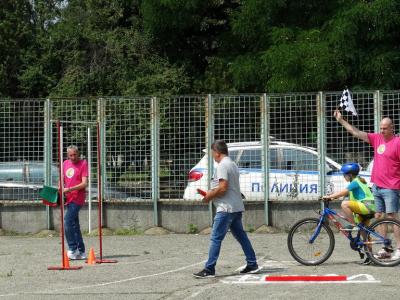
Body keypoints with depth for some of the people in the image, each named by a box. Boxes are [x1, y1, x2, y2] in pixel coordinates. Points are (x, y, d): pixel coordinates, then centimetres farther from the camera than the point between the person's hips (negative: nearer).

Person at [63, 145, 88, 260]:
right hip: (68, 198, 7)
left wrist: (69, 189, -19)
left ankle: (73, 250, -11)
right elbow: (63, 180, 23)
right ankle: (81, 252, 16)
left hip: (78, 198, -7)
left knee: (67, 221, -17)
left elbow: (84, 184, -12)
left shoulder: (83, 163, -7)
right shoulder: (65, 163, 12)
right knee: (74, 225, 10)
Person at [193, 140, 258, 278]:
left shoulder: (222, 166, -14)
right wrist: (212, 193, 16)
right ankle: (252, 264, 18)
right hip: (237, 207, 10)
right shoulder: (233, 164, 17)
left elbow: (223, 188, -22)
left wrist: (210, 196, -7)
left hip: (226, 208, -10)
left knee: (216, 238, -9)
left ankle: (209, 269, -10)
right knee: (241, 236, 16)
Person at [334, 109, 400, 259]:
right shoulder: (377, 139, 11)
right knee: (379, 216, 7)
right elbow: (356, 133, 14)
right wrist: (341, 120, 12)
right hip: (376, 185, 7)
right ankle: (385, 248, 12)